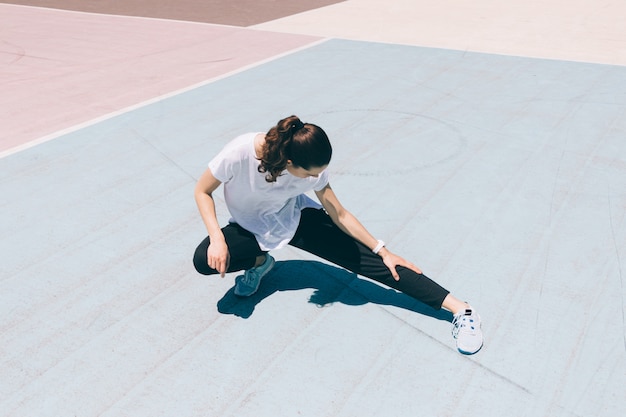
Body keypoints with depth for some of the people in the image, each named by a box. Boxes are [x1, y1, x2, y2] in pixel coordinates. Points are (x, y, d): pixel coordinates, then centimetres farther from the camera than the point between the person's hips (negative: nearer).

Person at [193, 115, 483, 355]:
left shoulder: (311, 169, -23)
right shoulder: (239, 153, -32)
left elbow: (340, 215, -11)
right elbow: (202, 192, -16)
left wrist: (383, 251, -11)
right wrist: (217, 239, -30)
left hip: (297, 220, 0)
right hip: (250, 228, 0)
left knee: (364, 258, -16)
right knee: (204, 260, -30)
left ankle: (459, 309, -16)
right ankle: (259, 261, 1)